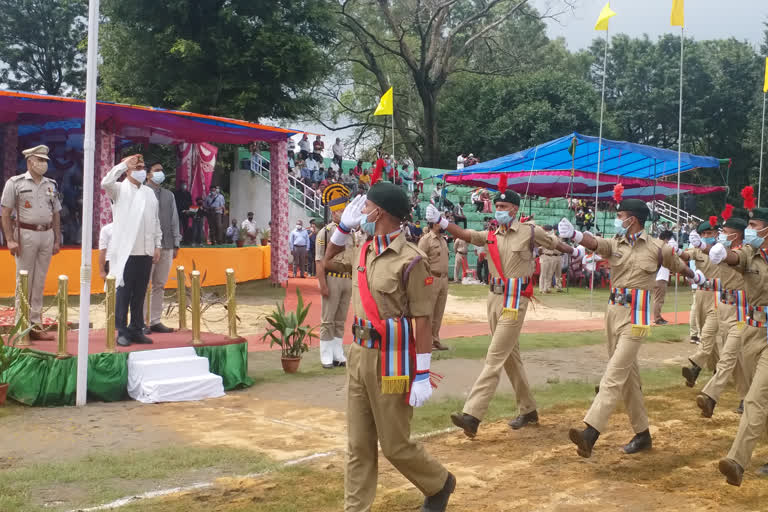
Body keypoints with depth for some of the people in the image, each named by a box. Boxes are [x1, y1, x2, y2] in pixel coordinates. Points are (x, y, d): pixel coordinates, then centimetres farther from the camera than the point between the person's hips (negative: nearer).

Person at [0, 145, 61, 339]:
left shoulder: (51, 185, 13)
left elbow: (56, 214, 17)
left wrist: (57, 240, 11)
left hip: (47, 234, 4)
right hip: (25, 234, -4)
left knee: (39, 283, 7)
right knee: (24, 282, -2)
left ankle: (36, 325, 12)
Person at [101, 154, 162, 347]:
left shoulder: (149, 192, 17)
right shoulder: (120, 189, 1)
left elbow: (156, 221, 18)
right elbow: (106, 183, -22)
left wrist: (158, 245, 12)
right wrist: (124, 164, -16)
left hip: (146, 252, 5)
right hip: (126, 252, -5)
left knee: (140, 293, 9)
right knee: (123, 293, -2)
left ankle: (136, 329, 17)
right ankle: (122, 331, 5)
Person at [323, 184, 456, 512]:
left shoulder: (409, 260, -16)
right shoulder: (364, 251, 7)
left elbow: (423, 321, -16)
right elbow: (328, 260, 28)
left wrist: (422, 375, -18)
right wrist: (343, 226, 12)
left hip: (391, 360, -7)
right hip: (359, 355, 7)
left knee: (395, 445, 6)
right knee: (358, 444, 11)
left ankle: (440, 484, 32)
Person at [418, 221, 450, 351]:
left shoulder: (443, 240, 16)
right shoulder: (426, 239, -10)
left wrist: (446, 277, 16)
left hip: (444, 279, 8)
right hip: (432, 279, -8)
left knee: (439, 312, 12)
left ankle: (435, 339, 19)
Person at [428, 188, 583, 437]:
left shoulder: (531, 232, -3)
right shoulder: (491, 236, 8)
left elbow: (555, 243, 11)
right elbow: (464, 234, -5)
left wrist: (576, 251, 24)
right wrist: (439, 221, -18)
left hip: (515, 300, -6)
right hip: (494, 298, 6)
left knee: (494, 358, -12)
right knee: (510, 358, 15)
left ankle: (472, 416, -19)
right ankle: (528, 410, 30)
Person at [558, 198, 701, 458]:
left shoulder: (657, 248, -2)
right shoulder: (615, 244, 5)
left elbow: (677, 264, 18)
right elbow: (595, 242, -16)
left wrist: (695, 275, 39)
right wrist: (574, 234, -39)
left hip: (636, 316, -5)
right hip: (614, 311, 5)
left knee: (615, 374, -15)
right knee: (628, 375, 13)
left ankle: (590, 434, -24)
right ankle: (642, 434, 26)